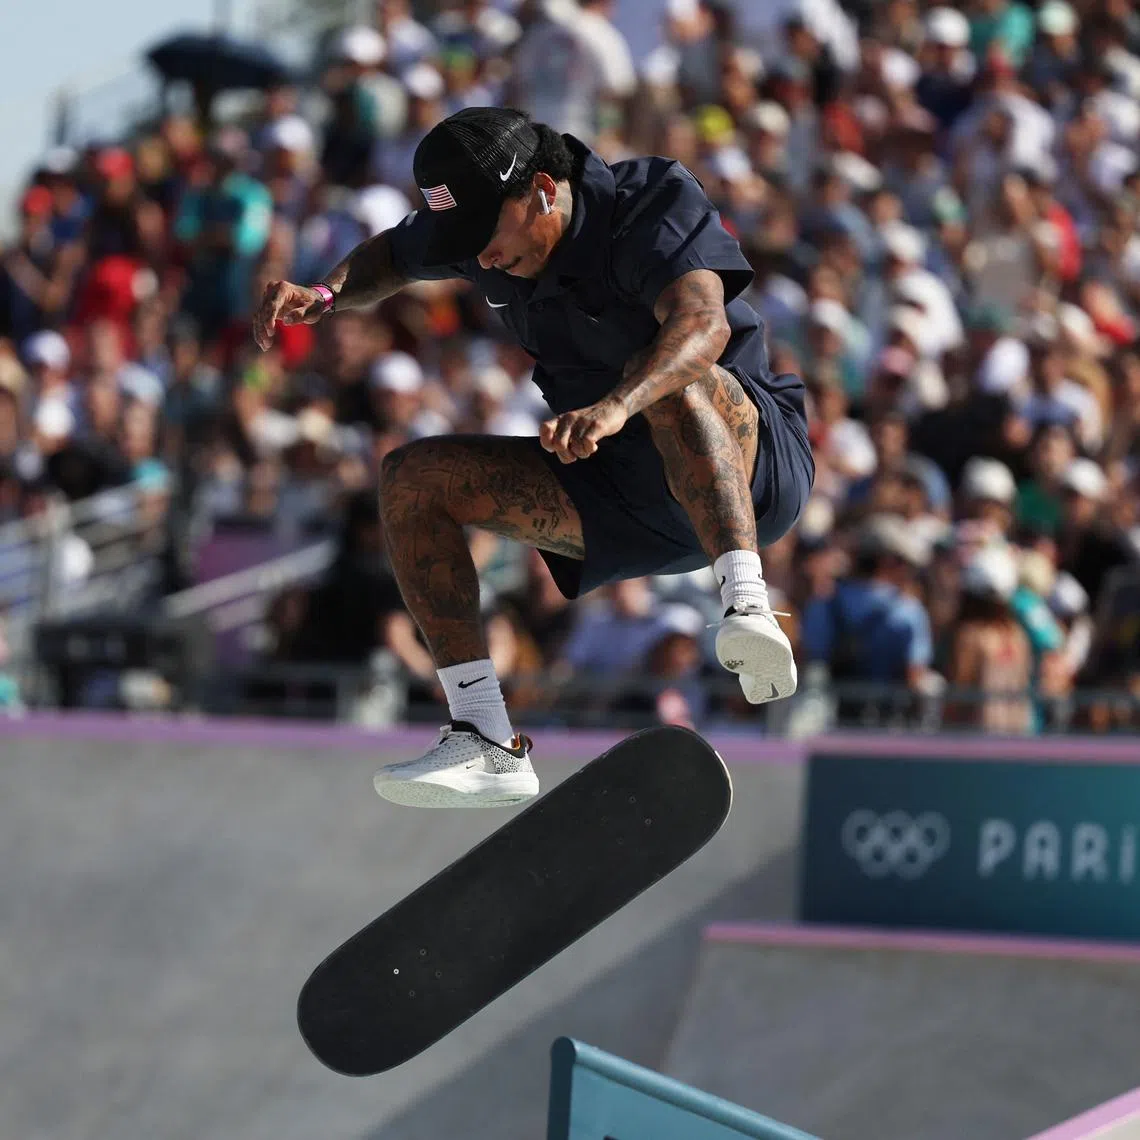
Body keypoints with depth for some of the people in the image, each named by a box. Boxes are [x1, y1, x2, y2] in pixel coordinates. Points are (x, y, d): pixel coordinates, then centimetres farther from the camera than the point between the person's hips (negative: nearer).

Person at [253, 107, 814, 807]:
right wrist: (327, 296, -4)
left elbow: (703, 324, -40)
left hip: (753, 466, -7)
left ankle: (749, 608, -54)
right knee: (413, 478, -7)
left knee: (670, 383, -38)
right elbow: (390, 260, 20)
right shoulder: (478, 215, 0)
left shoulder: (654, 205, -21)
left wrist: (615, 408, -59)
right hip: (616, 498, 7)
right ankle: (490, 747, -15)